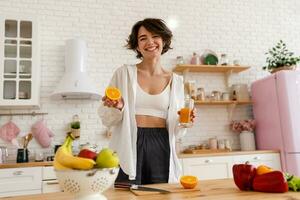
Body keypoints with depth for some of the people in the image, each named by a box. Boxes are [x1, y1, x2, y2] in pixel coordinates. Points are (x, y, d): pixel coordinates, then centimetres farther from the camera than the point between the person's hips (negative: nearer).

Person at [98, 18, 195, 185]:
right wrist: (117, 108, -17)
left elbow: (175, 129, 12)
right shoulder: (124, 73, 1)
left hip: (161, 147, 2)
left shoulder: (176, 81, 8)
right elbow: (107, 119, 3)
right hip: (129, 145, -2)